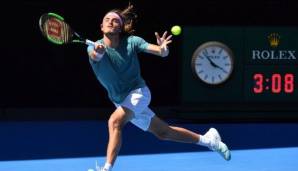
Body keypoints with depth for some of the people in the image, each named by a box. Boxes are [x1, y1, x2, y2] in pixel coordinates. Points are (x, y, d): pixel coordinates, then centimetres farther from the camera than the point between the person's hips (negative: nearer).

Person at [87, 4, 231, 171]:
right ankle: (207, 139, 31)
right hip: (120, 101, 4)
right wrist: (97, 52, -63)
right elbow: (95, 56, -38)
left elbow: (162, 52, -24)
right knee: (163, 132, 13)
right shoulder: (95, 47, -13)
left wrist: (162, 49, -49)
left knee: (115, 121, -31)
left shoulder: (131, 42, -16)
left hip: (138, 93, -4)